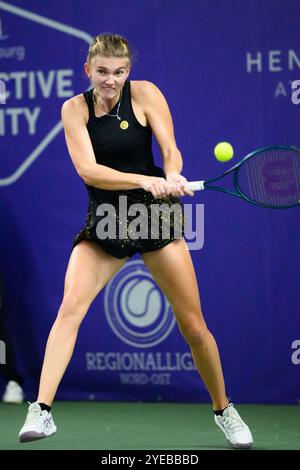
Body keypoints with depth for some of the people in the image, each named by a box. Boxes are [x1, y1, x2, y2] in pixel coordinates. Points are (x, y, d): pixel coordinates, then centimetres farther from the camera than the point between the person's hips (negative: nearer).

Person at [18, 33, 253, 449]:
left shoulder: (144, 94, -7)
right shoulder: (75, 109, -5)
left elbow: (171, 151, -8)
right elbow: (87, 169, -16)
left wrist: (170, 179, -32)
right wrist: (145, 181, -30)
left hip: (154, 213, -1)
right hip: (103, 222, 1)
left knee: (193, 325, 1)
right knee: (70, 307, -20)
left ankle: (223, 410, 22)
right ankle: (42, 412, -21)